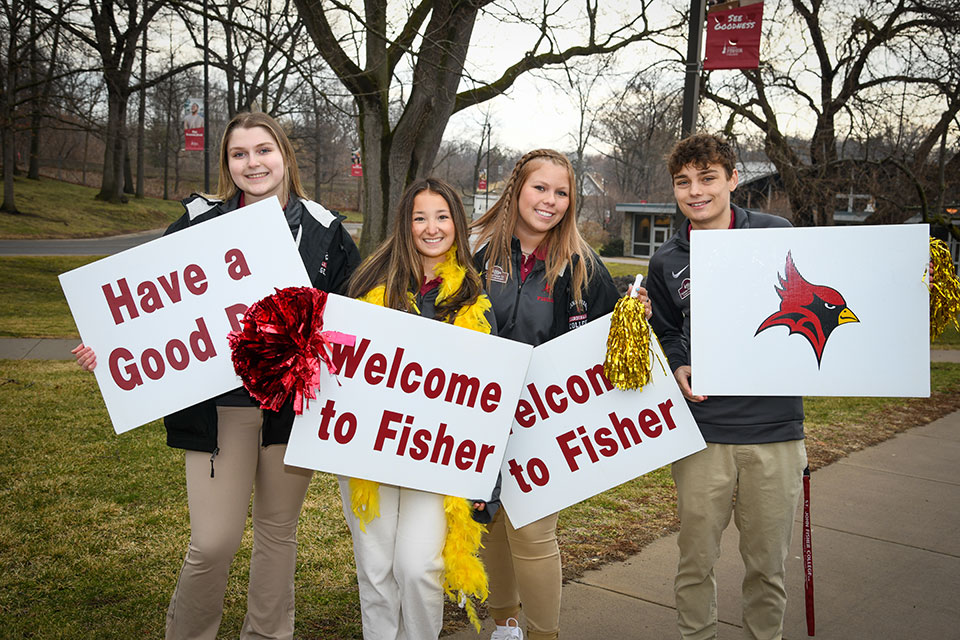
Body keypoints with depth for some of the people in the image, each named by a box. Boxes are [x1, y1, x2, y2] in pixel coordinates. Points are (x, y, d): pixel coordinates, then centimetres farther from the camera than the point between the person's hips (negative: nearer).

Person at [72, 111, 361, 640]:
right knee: (214, 541, -4)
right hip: (220, 403, -1)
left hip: (296, 400, 2)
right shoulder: (199, 222, 1)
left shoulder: (322, 228, 4)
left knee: (279, 530, 15)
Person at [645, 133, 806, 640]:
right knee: (695, 558, 9)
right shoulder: (666, 263, 5)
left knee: (767, 562, 11)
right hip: (700, 430, 1)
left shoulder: (776, 235, 0)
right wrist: (677, 369, -1)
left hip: (774, 429, -1)